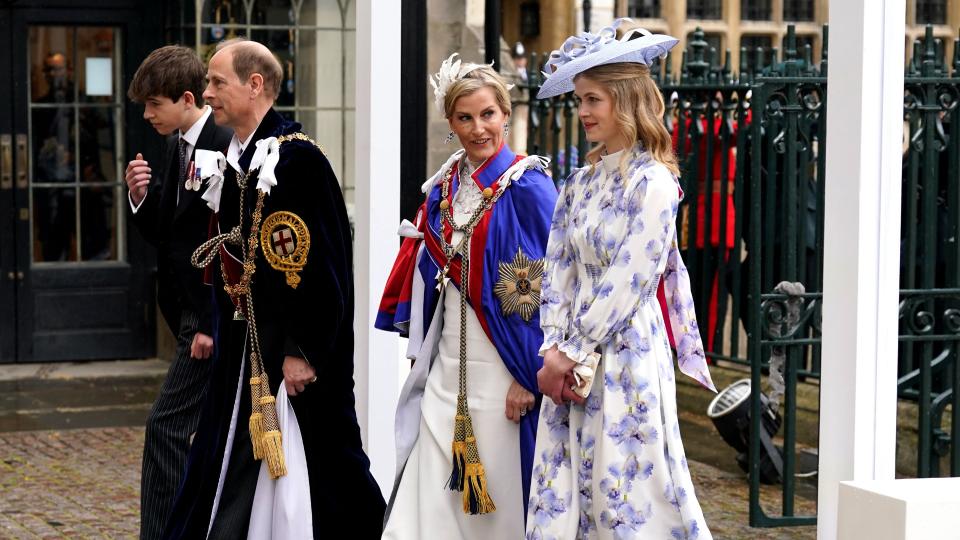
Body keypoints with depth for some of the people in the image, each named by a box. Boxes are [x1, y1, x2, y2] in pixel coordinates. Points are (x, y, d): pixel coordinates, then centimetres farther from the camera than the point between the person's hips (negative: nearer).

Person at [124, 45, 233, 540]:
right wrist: (140, 197, -4)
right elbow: (164, 234, 15)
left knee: (167, 426, -10)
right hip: (197, 312, 9)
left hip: (219, 315, -9)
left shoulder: (226, 149, -17)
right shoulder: (176, 147, 11)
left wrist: (213, 324, -20)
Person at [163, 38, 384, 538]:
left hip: (291, 353, -8)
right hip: (242, 351, 9)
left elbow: (323, 260, -19)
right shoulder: (230, 163, 12)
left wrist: (304, 351, -20)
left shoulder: (298, 156, -14)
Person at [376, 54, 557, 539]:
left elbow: (545, 287, -13)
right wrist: (420, 348, 13)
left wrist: (529, 376, -15)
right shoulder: (443, 187, 9)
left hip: (499, 369, -6)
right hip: (447, 368, 6)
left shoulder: (526, 187, -10)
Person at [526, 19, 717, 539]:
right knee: (564, 488, 6)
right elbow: (558, 269, 8)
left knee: (623, 488, -3)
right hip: (573, 359, 7)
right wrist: (555, 349, -5)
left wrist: (573, 354, -12)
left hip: (625, 351, -7)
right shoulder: (581, 181, 11)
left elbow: (630, 282, -15)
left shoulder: (651, 182, -11)